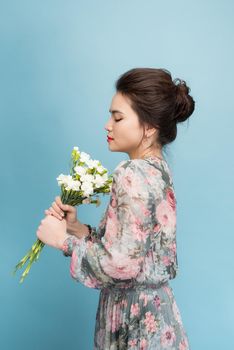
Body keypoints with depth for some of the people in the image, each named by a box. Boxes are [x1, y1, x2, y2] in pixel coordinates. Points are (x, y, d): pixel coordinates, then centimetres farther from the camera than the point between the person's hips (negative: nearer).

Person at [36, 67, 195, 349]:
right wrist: (76, 227, -1)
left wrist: (63, 239, -13)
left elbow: (122, 263, -25)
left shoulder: (132, 174, -21)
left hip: (136, 320, -8)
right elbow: (130, 245, 5)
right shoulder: (158, 170, 4)